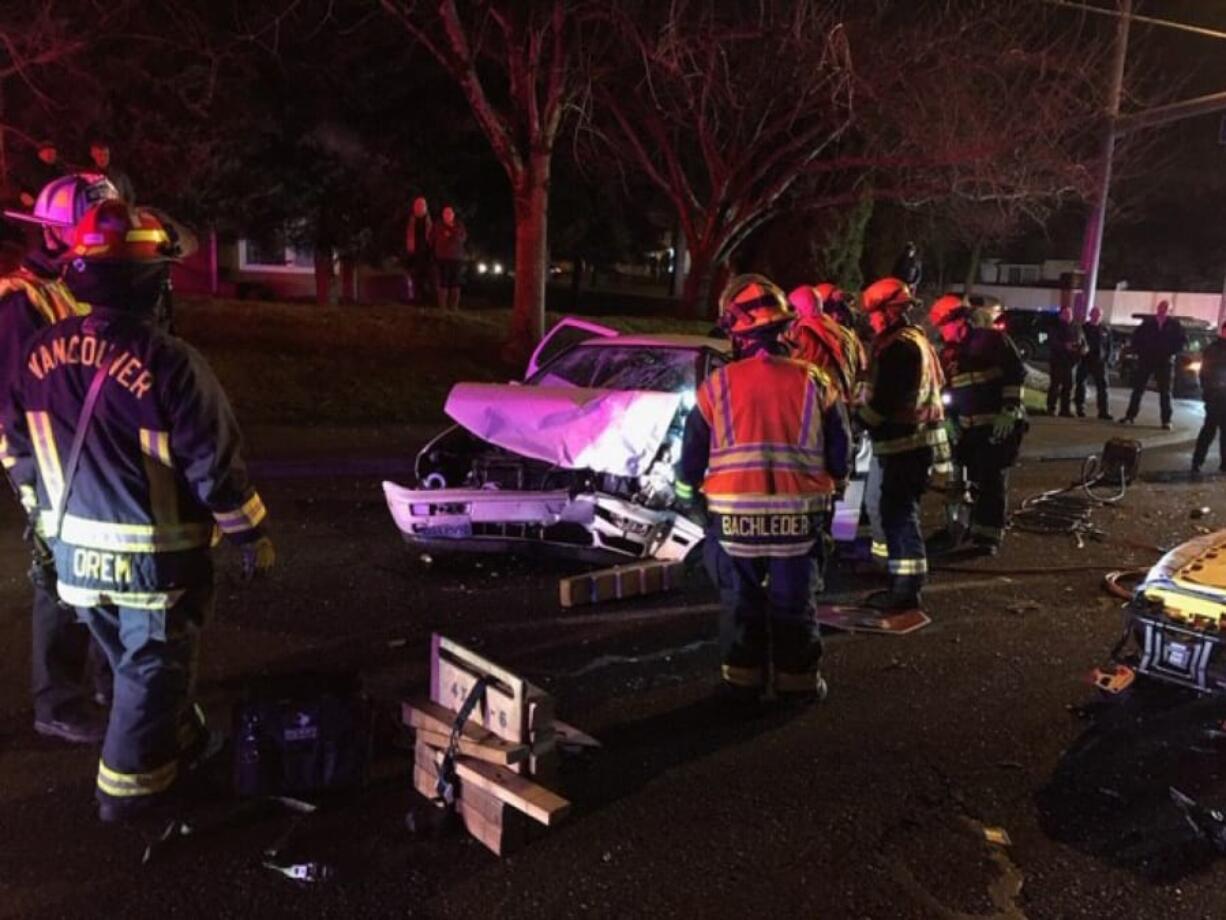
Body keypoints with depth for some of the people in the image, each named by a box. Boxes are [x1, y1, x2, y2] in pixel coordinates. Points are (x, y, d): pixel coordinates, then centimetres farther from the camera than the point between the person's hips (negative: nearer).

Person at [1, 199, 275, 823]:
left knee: (127, 659, 25)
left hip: (74, 548, 6)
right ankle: (129, 784, 24)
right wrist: (253, 536, -6)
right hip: (154, 554, -6)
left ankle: (175, 742, 45)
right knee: (152, 668, 13)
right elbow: (215, 467, -20)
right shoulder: (170, 363, -24)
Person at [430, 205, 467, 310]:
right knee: (443, 281, -8)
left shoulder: (459, 226, 8)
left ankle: (454, 307, 5)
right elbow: (432, 239, 7)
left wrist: (452, 234, -15)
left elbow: (463, 237, -5)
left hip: (456, 258, 2)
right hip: (443, 258, -2)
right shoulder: (438, 226, 6)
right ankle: (442, 307, -7)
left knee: (455, 282, 1)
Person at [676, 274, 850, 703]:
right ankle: (798, 680, 24)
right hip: (798, 515, 1)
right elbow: (839, 455, 2)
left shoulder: (717, 385, -6)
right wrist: (824, 489, 21)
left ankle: (742, 679, 23)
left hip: (733, 516, 0)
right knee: (793, 602, 15)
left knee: (741, 600, 16)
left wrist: (689, 492, 20)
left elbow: (692, 455, 1)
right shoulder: (813, 382, -4)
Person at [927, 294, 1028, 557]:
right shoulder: (948, 354, 11)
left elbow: (1017, 374, -11)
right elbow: (944, 392, 16)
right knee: (965, 478, 13)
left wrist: (1008, 412, -16)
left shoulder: (993, 340, -7)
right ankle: (958, 529, 26)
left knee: (991, 480, -4)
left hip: (999, 425, -6)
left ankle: (988, 538, 3)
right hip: (968, 427, 6)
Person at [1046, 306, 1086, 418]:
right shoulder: (1057, 327, -3)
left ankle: (1065, 409, 11)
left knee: (1068, 385, 6)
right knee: (1055, 383, -5)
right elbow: (1052, 342, -13)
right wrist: (1065, 346, -24)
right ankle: (1051, 408, 1)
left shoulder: (1076, 328, 13)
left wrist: (1083, 348, -3)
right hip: (1058, 359, -5)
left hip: (1071, 361, 5)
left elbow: (1083, 341, 18)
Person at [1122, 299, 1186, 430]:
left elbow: (1181, 341, 4)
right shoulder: (1148, 322, 3)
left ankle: (1166, 421, 7)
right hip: (1146, 360, 1)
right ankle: (1130, 416, 9)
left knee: (1165, 392, 4)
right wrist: (1139, 351, -1)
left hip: (1164, 362, -1)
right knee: (1138, 389, 3)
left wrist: (1172, 354, -8)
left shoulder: (1174, 325, 1)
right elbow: (1136, 337, 9)